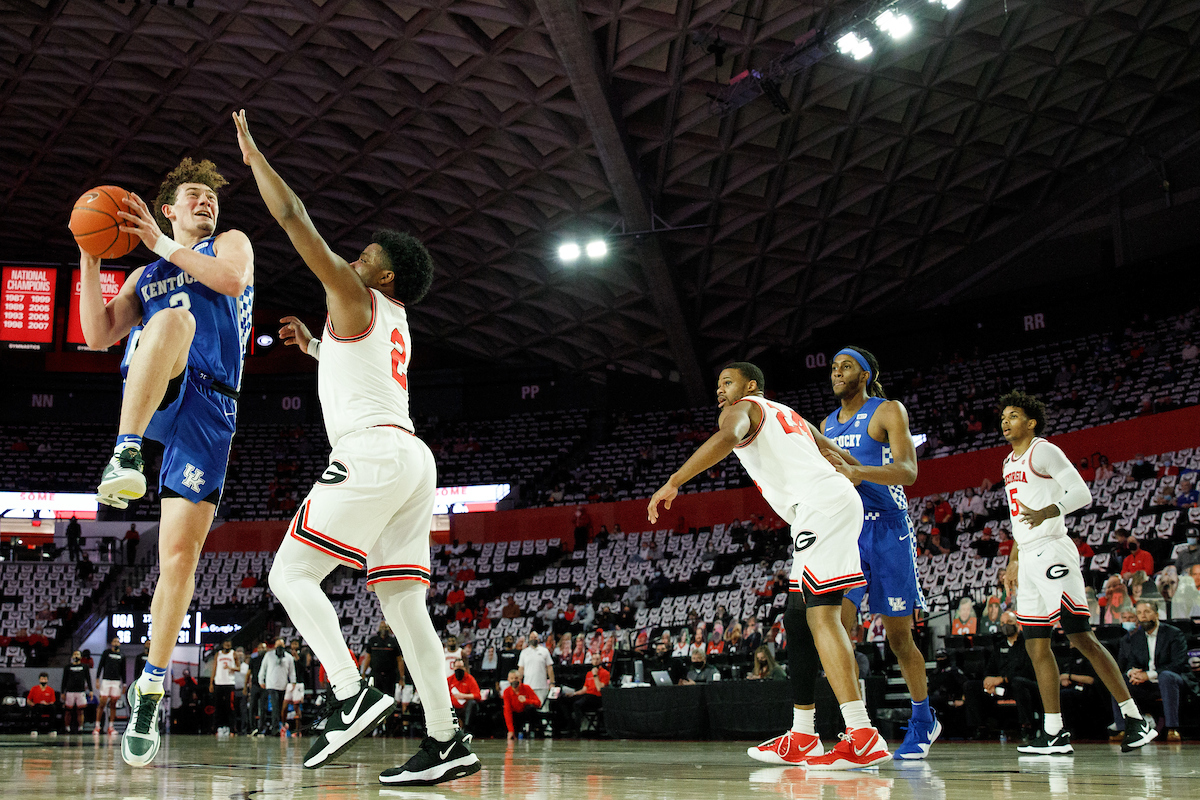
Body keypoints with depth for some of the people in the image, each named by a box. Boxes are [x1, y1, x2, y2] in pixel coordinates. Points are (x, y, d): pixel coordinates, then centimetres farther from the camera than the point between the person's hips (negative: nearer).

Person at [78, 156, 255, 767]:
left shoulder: (230, 243, 23)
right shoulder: (144, 277, 29)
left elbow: (233, 280, -3)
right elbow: (98, 334, 15)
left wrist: (163, 245, -1)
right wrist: (90, 258, 7)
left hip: (209, 410, -1)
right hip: (151, 391, 1)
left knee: (180, 552, -7)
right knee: (174, 318, -35)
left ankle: (150, 689, 4)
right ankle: (125, 452, -48)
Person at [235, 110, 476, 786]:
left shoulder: (356, 299, 4)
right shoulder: (395, 327, 28)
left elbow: (294, 218, 1)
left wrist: (253, 154, 11)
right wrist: (314, 347, 44)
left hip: (373, 453, -9)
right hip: (413, 458, 9)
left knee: (291, 574, -6)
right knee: (403, 601, 4)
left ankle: (353, 695, -19)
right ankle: (448, 742, -1)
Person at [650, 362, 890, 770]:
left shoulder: (741, 410, 6)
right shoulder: (788, 416, 32)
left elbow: (727, 438, -18)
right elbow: (840, 455, 34)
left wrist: (672, 483, -23)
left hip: (821, 507, -9)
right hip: (840, 501, 10)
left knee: (821, 614, -17)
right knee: (797, 618, 12)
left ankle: (863, 736, -27)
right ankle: (802, 737, 15)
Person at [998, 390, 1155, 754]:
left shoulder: (1043, 451, -5)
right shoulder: (1009, 463, 21)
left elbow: (1082, 493, -15)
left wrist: (1047, 512, -30)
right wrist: (1013, 561, 26)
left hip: (1052, 552, -9)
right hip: (1028, 559, 9)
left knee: (1081, 636, -13)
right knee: (1036, 646, 5)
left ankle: (1135, 718, -7)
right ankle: (1054, 732, 7)